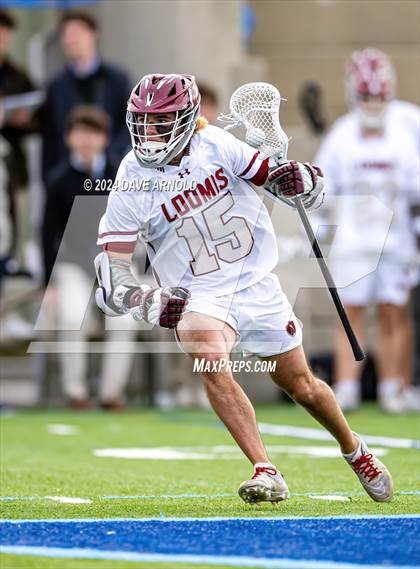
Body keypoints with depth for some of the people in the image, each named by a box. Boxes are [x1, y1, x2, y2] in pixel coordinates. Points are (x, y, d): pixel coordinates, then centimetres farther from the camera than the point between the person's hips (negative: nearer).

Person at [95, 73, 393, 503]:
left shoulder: (215, 144, -11)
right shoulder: (132, 184, -14)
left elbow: (290, 184, -4)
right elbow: (112, 274, -12)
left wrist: (297, 182, -27)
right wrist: (149, 302, -28)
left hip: (257, 285, 2)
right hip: (198, 296, -2)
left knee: (302, 387, 12)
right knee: (212, 365, -32)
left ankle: (354, 451, 40)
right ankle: (266, 472, -29)